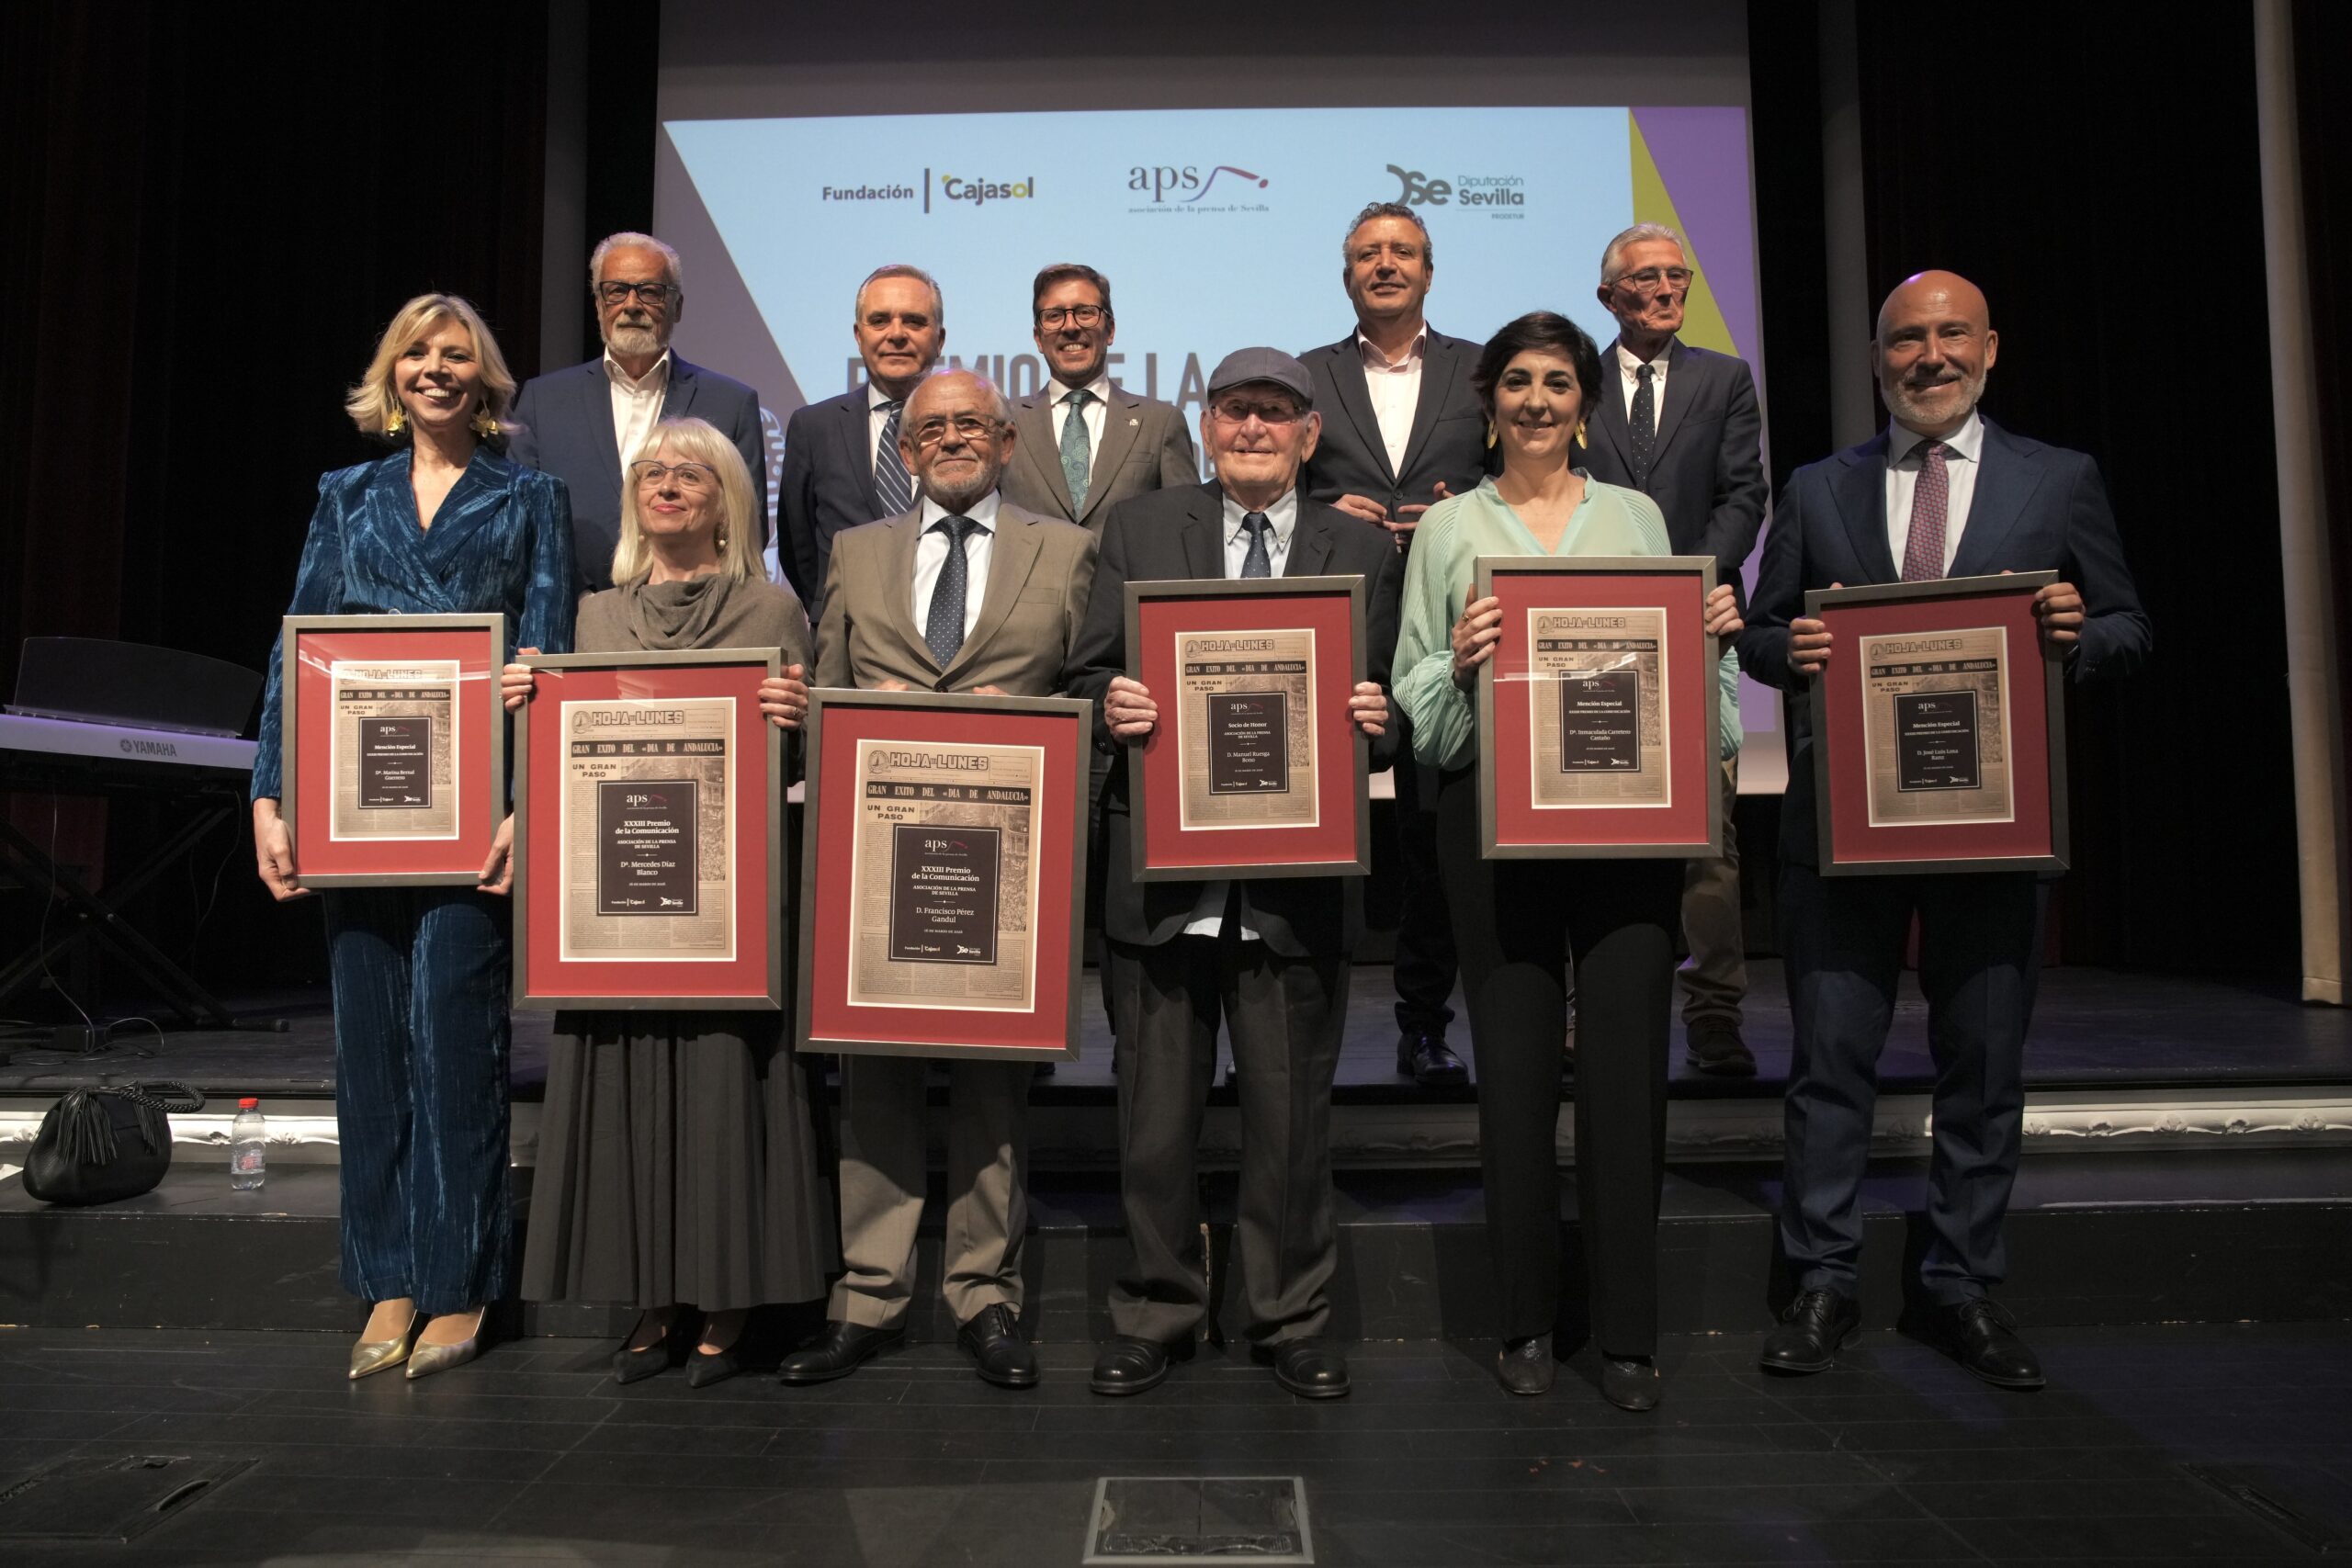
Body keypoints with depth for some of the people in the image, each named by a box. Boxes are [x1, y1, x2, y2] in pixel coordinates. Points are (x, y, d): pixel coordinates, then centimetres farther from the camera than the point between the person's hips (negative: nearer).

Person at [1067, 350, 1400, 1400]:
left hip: (1297, 887, 0)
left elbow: (1378, 708, 9)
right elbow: (1086, 674, 6)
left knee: (1292, 1117, 10)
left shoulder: (1360, 554, 10)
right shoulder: (1139, 532, 9)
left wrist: (1376, 719, -13)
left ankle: (1293, 1323, 30)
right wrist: (1109, 706, -16)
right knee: (1154, 1116, 11)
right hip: (1159, 878, 0)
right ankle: (1156, 1315, 30)